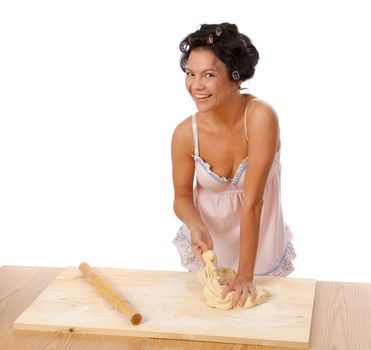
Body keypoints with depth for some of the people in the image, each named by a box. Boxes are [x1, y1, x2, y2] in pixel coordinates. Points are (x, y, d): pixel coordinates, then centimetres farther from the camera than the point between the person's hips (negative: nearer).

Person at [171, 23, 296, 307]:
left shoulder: (261, 117, -30)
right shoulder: (185, 134, -22)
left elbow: (253, 202, -30)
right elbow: (182, 195, -6)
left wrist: (245, 275, -28)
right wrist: (195, 226, -28)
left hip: (260, 239, -2)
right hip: (209, 240, 2)